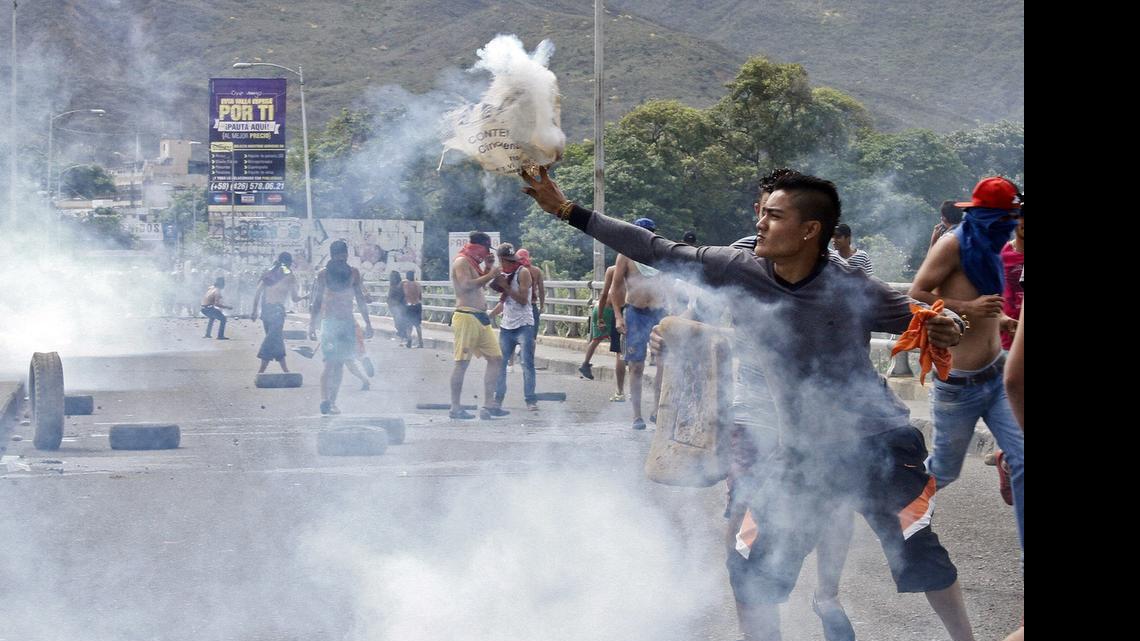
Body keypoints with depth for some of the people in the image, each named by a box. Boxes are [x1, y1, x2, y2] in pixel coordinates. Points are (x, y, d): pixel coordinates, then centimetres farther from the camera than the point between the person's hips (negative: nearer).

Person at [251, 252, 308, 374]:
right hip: (277, 309, -6)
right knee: (273, 338, -6)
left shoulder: (269, 274, 14)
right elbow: (295, 298, 2)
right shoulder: (289, 276, 1)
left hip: (265, 309, 6)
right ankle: (261, 370, -15)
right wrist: (305, 296, 21)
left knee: (277, 338, 16)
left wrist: (255, 311, 14)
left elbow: (257, 293, 10)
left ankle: (284, 368, 20)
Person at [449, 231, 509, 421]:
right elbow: (467, 285, -22)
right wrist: (490, 275, -14)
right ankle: (455, 408, -4)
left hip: (480, 318, 10)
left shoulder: (472, 263, 21)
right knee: (462, 362, -7)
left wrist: (487, 267, 18)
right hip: (467, 317, -10)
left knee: (495, 358, 7)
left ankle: (489, 404, 7)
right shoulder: (461, 262, -8)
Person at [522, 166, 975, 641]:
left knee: (918, 558, -5)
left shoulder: (853, 292, -19)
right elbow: (655, 250, -8)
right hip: (804, 452, 4)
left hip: (880, 444, -4)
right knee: (752, 569, 5)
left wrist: (947, 326, -31)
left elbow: (930, 318, -6)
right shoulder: (739, 272, -10)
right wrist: (566, 210, -9)